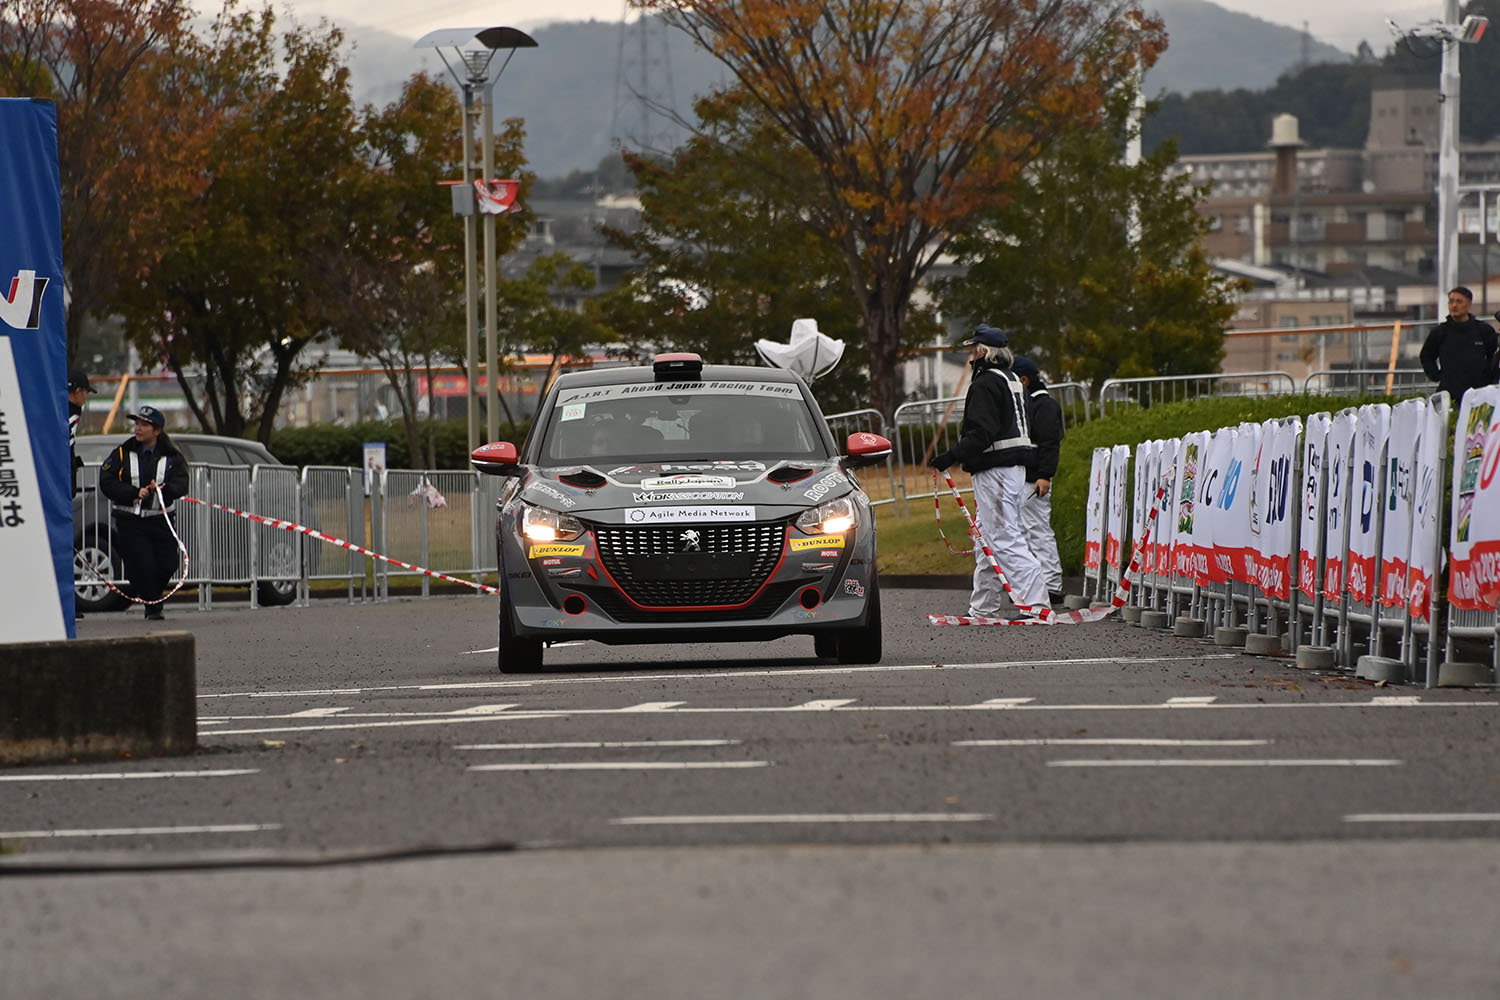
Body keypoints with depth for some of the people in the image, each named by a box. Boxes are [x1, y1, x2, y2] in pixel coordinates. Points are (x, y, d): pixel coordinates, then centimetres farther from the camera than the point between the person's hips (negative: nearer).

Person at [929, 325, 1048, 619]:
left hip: (995, 470, -10)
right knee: (987, 542, 16)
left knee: (1004, 540, -11)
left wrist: (951, 456, -23)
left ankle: (1034, 604, -18)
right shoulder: (1013, 381, 17)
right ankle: (983, 609, 21)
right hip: (1015, 465, 10)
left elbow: (981, 434, -23)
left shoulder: (985, 384, -13)